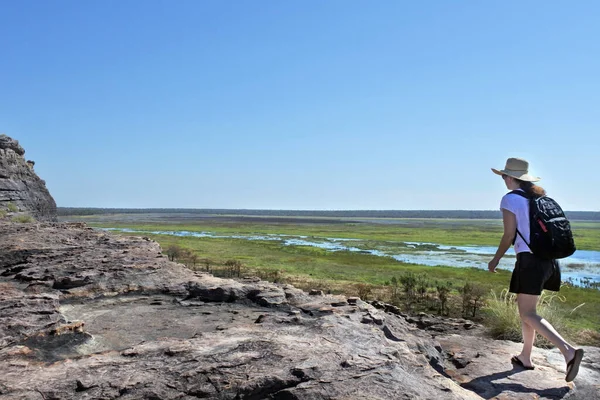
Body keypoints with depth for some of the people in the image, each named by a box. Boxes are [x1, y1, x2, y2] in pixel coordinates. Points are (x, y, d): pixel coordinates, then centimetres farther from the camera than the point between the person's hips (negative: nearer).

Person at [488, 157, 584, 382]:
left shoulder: (510, 199, -7)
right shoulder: (541, 197, 14)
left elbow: (509, 236, -10)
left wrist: (495, 260, 2)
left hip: (530, 260, -8)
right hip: (548, 258, 8)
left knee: (527, 313, -3)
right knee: (524, 308, 16)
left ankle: (569, 351, -14)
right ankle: (525, 357, 22)